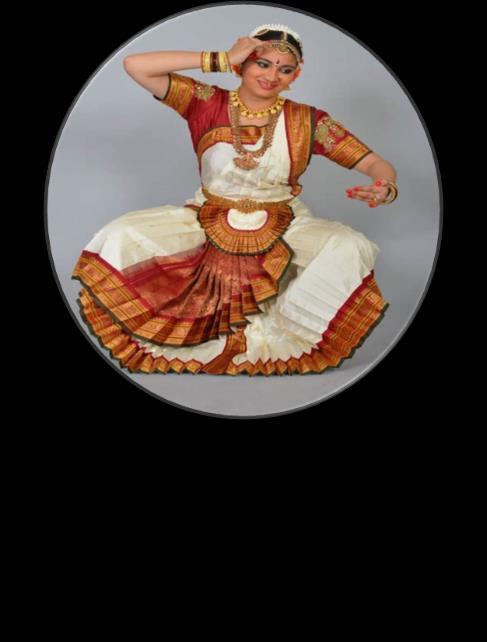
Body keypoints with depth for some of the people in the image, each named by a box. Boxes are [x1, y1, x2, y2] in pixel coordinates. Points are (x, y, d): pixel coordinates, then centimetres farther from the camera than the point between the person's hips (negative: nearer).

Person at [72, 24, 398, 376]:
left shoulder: (309, 121, -9)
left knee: (350, 248, -29)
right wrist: (222, 59, -23)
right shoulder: (206, 103, -10)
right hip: (209, 224, 0)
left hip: (284, 230, 0)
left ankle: (278, 336, -12)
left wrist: (385, 187, -38)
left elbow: (376, 164, -11)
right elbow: (135, 66, -21)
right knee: (122, 236, -20)